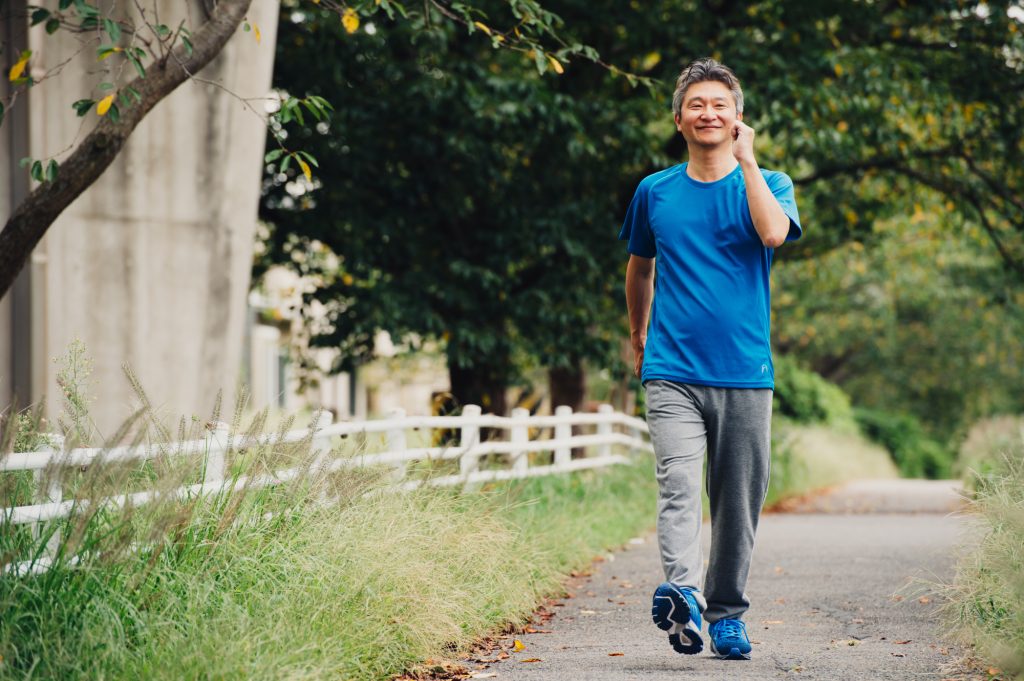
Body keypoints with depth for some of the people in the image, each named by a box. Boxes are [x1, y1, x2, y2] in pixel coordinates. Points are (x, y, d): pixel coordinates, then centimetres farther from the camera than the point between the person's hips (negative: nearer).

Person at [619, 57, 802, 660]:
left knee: (739, 500, 5)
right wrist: (638, 337, 31)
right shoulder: (656, 192, 11)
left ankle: (728, 614, 18)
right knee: (678, 485, -19)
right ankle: (683, 597, -35)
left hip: (745, 372, 0)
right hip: (673, 372, 0)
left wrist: (745, 159, -11)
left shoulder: (768, 185, 6)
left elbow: (774, 232, -17)